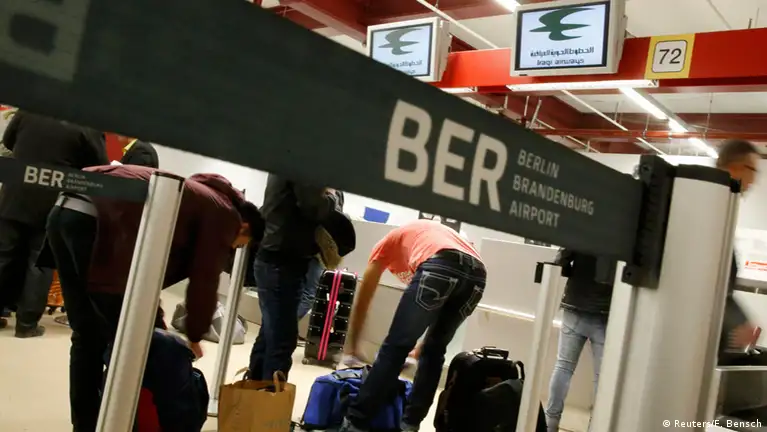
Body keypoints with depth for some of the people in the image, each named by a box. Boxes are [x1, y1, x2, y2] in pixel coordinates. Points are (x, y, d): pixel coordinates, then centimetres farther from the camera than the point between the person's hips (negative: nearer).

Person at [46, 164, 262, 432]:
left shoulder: (197, 198, 32)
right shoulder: (224, 215, 8)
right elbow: (204, 283, 6)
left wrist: (154, 322, 34)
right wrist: (194, 337, 20)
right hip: (99, 221, -10)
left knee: (87, 337, 18)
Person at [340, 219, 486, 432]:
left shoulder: (389, 241, 32)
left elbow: (362, 300, 32)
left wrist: (352, 346, 43)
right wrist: (421, 346, 51)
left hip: (439, 267, -5)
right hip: (477, 274, 5)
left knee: (395, 347, 4)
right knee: (435, 349, 21)